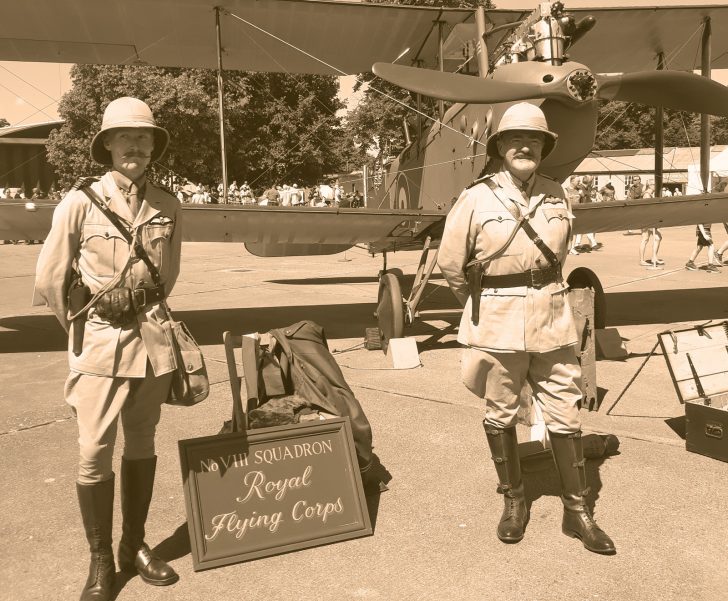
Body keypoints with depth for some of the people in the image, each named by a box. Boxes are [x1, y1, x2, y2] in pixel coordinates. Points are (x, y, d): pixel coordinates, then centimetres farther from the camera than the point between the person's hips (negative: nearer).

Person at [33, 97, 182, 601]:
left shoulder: (168, 207, 2)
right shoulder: (81, 202, -7)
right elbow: (48, 281, -1)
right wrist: (83, 327, 7)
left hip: (153, 339, 3)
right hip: (100, 343, -3)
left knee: (142, 446, 12)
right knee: (94, 454, 0)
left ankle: (135, 545, 28)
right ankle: (100, 561, 18)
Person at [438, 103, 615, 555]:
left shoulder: (557, 194, 4)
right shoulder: (476, 199, -6)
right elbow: (452, 263, 1)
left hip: (552, 318, 3)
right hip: (497, 322, -2)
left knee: (566, 414, 7)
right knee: (500, 415, 10)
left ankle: (577, 510, 22)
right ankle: (514, 500, 30)